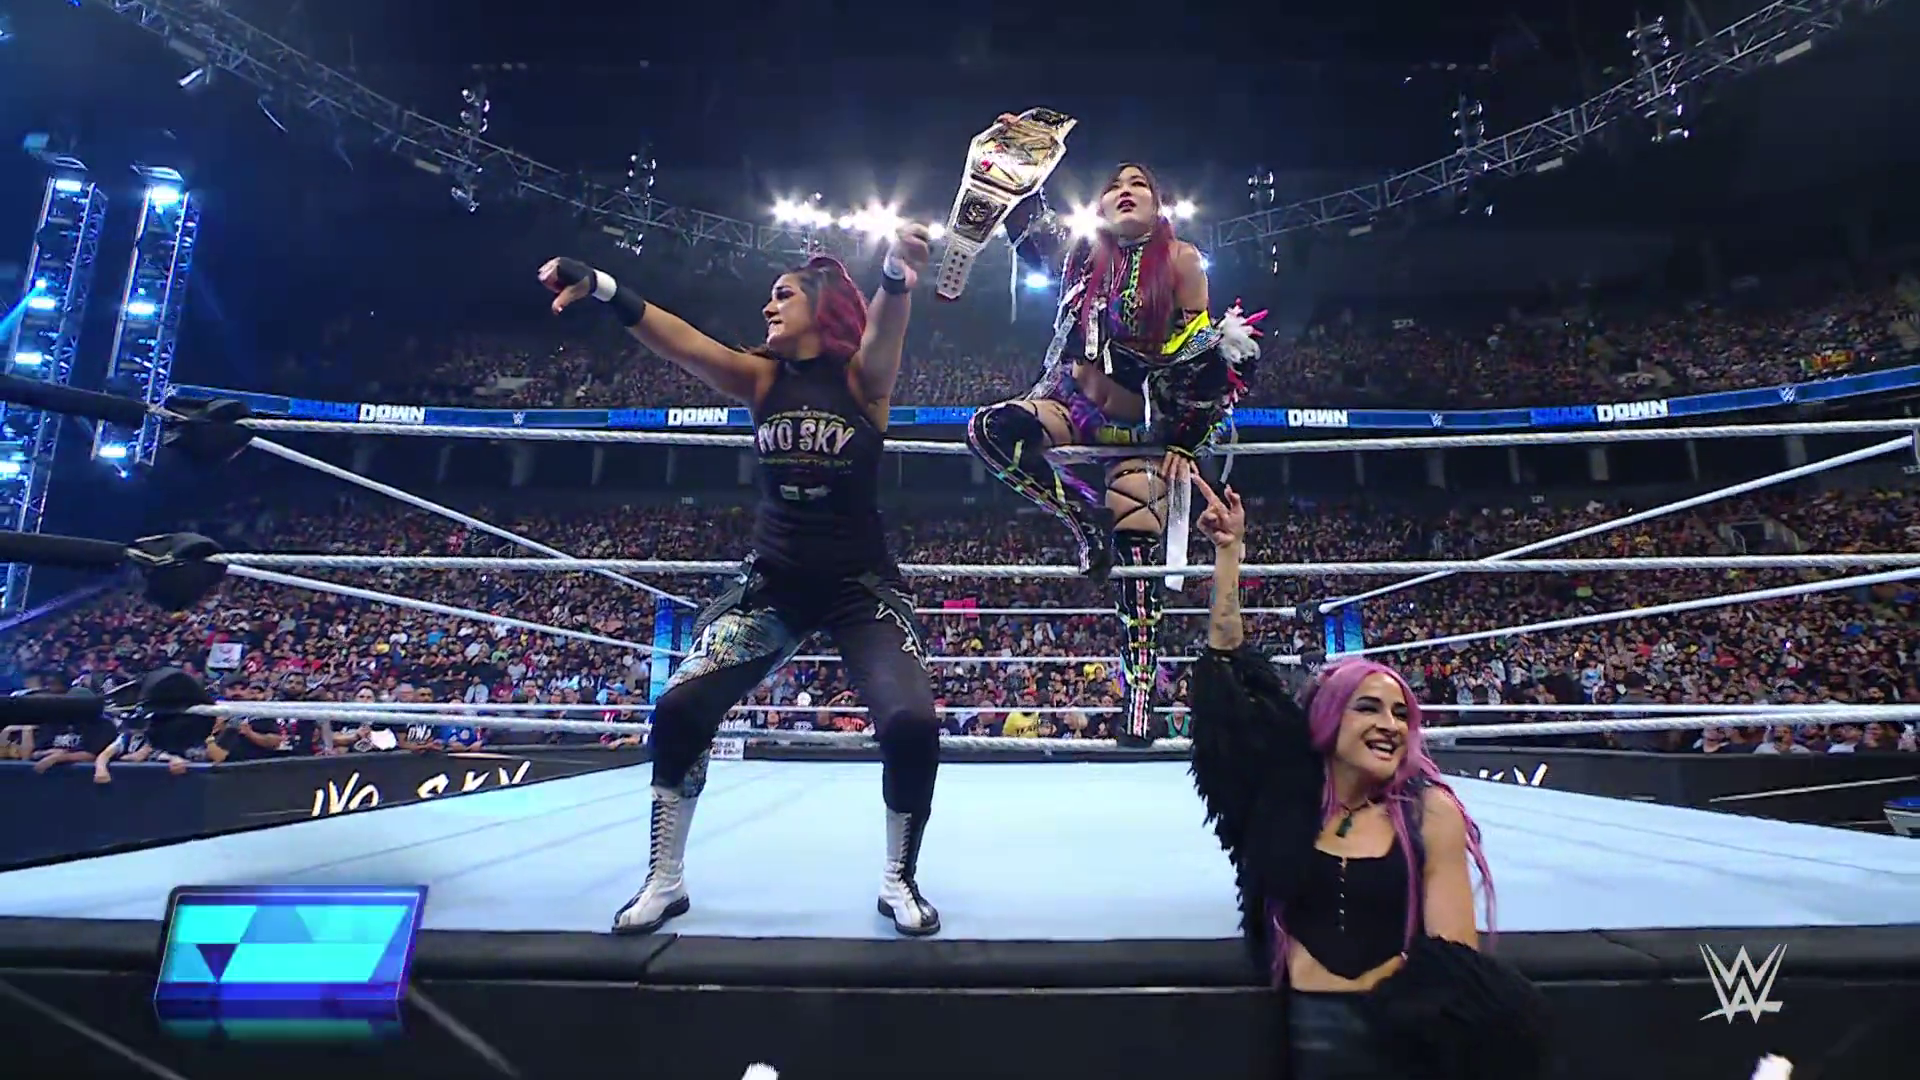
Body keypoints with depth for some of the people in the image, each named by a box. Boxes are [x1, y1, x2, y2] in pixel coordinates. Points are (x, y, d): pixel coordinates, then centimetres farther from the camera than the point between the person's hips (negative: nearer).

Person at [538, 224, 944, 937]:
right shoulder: (763, 378, 3)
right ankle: (665, 881, 11)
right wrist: (601, 288, -28)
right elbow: (680, 341, -12)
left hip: (861, 585, -3)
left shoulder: (863, 375, -5)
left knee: (912, 724, -20)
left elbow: (885, 325, -27)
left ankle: (900, 881, 7)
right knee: (679, 708, -10)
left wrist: (896, 276, -50)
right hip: (773, 582, 3)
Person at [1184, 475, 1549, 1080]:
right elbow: (1228, 663, -2)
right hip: (1312, 1025, 1)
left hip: (1410, 1030, -1)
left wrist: (1355, 990, -13)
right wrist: (1228, 551, -3)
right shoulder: (1291, 793, 1)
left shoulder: (1431, 813, -3)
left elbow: (1453, 957, -4)